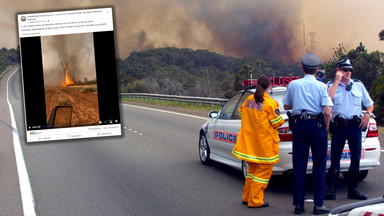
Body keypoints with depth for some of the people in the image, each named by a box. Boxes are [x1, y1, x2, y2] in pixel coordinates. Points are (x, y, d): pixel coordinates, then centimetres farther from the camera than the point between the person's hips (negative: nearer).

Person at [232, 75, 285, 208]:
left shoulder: (249, 99, 2)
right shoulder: (270, 103, -16)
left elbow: (241, 113, 15)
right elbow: (277, 123, -12)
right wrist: (280, 118, 8)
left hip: (249, 141, 7)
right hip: (265, 142, -7)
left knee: (252, 169, 21)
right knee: (263, 171, 4)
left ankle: (247, 197, 28)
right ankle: (255, 201, 6)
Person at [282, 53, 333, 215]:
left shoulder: (293, 85, 5)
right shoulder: (321, 86, -2)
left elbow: (286, 106, 16)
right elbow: (327, 112, -10)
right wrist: (326, 128, 4)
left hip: (298, 125, 2)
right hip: (317, 125, -2)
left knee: (299, 166, 6)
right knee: (319, 166, 5)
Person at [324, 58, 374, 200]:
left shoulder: (358, 85, 13)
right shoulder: (332, 85, 6)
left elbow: (369, 103, 20)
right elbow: (328, 98, -16)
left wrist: (368, 115, 1)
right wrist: (337, 80, -13)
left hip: (355, 125, 3)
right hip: (338, 126, -2)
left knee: (356, 157, 4)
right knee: (335, 158, -2)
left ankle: (353, 189, 14)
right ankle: (330, 190, 2)